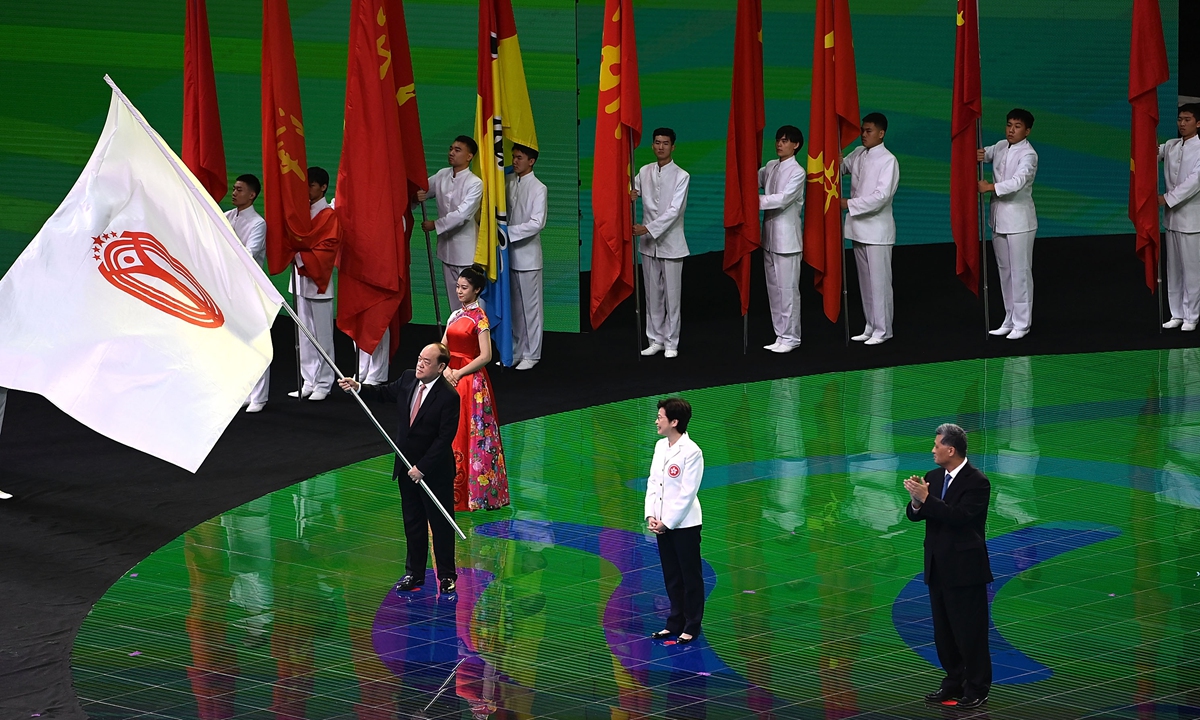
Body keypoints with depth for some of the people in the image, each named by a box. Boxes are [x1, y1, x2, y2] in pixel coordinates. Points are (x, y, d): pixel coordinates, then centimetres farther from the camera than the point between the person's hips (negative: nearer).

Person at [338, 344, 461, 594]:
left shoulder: (448, 397, -20)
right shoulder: (408, 379, -1)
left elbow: (445, 438, -20)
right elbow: (384, 393, 16)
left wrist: (422, 467, -20)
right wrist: (358, 387, -2)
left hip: (435, 471, -6)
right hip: (407, 466, 6)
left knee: (440, 525, 6)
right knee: (412, 523, 16)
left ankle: (446, 575, 19)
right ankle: (414, 573, 28)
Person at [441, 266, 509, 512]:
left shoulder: (479, 317, -9)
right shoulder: (455, 315, 12)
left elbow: (485, 356, -14)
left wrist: (459, 372, -14)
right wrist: (446, 370, -8)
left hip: (472, 380, -7)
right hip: (450, 378, 7)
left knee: (472, 434, -4)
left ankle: (479, 490, 1)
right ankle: (454, 489, 15)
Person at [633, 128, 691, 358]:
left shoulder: (681, 176, -9)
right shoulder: (644, 172, 4)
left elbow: (674, 210, -16)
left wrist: (648, 228, -23)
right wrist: (630, 195, -13)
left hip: (670, 242, -4)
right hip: (649, 243, 4)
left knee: (672, 295, 1)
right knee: (652, 294, 9)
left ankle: (671, 343, 7)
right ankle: (656, 340, 17)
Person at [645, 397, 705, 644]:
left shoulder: (691, 451, -15)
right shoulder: (660, 446, 7)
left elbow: (687, 493, -16)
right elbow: (653, 482, 10)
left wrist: (667, 522, -15)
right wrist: (651, 515, -2)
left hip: (684, 524, -7)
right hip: (663, 523, 7)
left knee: (690, 577, 3)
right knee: (671, 576, 15)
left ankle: (692, 626, 11)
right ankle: (675, 622, 25)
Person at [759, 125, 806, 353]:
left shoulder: (797, 172, -11)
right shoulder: (770, 167, 10)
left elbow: (783, 199, -20)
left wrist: (757, 201, -21)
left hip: (787, 238, -7)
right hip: (769, 236, 7)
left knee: (788, 289, -3)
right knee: (773, 288, 11)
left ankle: (790, 337, 4)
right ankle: (780, 335, 18)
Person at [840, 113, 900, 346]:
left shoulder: (888, 161, -13)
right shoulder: (858, 154, 8)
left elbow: (881, 196, -20)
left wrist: (849, 204, -20)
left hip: (877, 230, -7)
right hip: (858, 228, 7)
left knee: (879, 281, -2)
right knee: (865, 281, 12)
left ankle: (882, 330, 4)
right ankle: (871, 326, 20)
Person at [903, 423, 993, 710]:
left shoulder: (977, 482, -14)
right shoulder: (933, 477, 8)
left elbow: (959, 516, -25)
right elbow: (914, 515, 6)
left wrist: (926, 498, -26)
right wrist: (916, 502, -17)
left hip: (965, 570, -7)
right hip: (937, 568, 8)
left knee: (970, 632, -1)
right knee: (943, 632, 13)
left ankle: (977, 689, 7)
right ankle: (954, 683, 23)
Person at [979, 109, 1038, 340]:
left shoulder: (1028, 155, -14)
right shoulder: (1000, 147, 8)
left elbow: (1018, 182, -27)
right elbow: (987, 154, 22)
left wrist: (990, 187, -29)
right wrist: (980, 155, -3)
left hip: (1019, 219, -8)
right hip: (999, 217, 8)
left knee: (1020, 272, -4)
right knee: (1004, 270, 13)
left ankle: (1022, 324, 1)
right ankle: (1010, 319, 21)